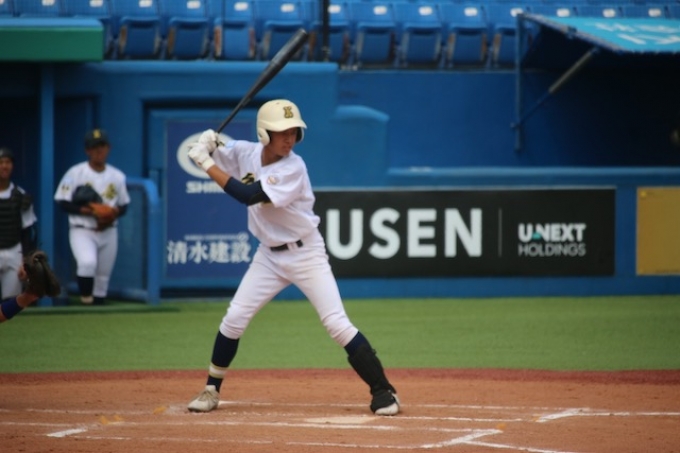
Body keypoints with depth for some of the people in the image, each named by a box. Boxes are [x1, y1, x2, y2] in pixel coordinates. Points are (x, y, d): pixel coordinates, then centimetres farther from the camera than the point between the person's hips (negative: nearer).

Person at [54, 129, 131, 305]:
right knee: (87, 262, -31)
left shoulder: (117, 176, 7)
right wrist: (89, 211, -19)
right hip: (82, 231, -5)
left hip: (108, 232, 5)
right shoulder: (75, 173, -6)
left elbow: (124, 205, 14)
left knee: (103, 277, 7)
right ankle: (85, 301, -16)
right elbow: (63, 203, -7)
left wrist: (114, 213, -9)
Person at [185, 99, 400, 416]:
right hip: (269, 255, 5)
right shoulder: (245, 153, -6)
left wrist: (207, 164, -28)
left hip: (305, 254, -5)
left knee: (337, 323, -12)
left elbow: (248, 195, -31)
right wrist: (207, 147, -16)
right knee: (234, 319, 1)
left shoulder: (293, 168, -23)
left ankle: (382, 392, -6)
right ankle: (211, 390, 17)